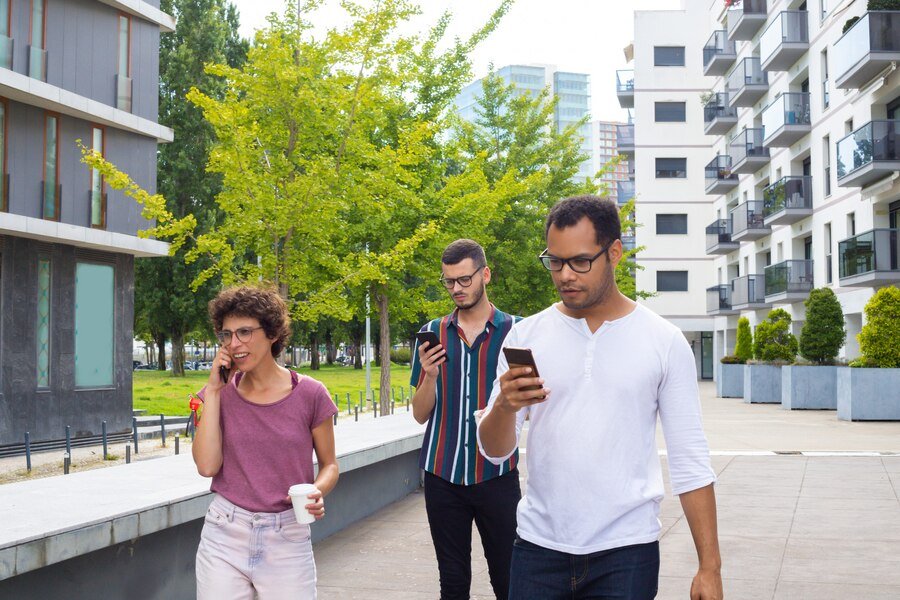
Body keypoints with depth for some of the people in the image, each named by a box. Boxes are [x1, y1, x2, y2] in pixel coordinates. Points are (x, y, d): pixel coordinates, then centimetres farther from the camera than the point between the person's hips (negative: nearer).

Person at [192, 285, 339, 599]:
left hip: (287, 540, -1)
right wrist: (214, 390, -9)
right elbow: (207, 465, -11)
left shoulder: (309, 394, -5)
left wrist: (318, 491, -16)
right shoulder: (221, 393, 2)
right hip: (225, 537, 2)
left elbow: (329, 464, 5)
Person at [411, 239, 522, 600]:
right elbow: (420, 415, 10)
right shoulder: (433, 334, 9)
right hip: (443, 474, 2)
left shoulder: (515, 331, 1)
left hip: (496, 472, -2)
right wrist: (430, 376, -9)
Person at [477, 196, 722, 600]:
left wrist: (710, 567, -6)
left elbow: (690, 462, -1)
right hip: (538, 547, 2)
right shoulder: (526, 336, 2)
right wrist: (504, 407, -21)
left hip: (626, 552, -2)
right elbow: (494, 451, 1)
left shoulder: (664, 342, -3)